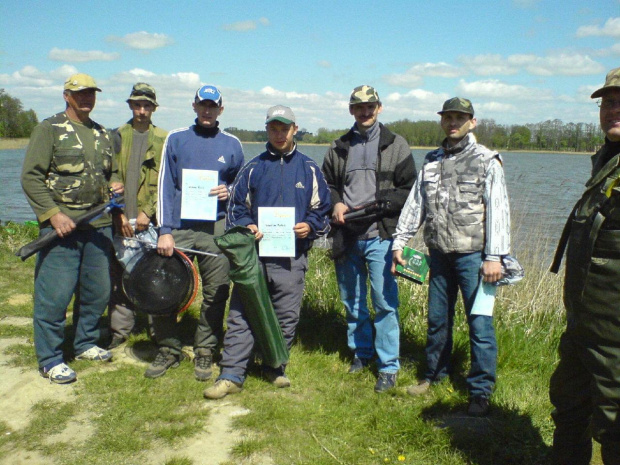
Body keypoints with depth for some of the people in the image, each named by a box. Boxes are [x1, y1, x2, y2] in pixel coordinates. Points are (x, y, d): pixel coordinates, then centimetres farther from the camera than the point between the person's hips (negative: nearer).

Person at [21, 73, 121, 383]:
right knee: (55, 294, -4)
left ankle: (86, 344, 30)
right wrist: (53, 215, -16)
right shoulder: (49, 130, -2)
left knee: (98, 291, 11)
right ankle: (50, 359, 8)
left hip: (99, 226, 6)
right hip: (62, 225, -6)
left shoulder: (102, 135, 17)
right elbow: (31, 177, -8)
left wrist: (113, 188, 6)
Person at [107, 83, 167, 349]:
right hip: (121, 219, 2)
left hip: (152, 220, -2)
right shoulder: (118, 136, 11)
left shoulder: (163, 140, 6)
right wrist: (119, 213, -6)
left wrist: (148, 212, -10)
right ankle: (120, 330, 15)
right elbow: (111, 177, 5)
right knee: (119, 275, 4)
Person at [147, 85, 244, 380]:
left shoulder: (231, 144, 11)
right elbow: (165, 186, 4)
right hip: (179, 226, 0)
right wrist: (164, 231, -5)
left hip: (216, 229, 1)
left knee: (215, 294, 1)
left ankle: (204, 352, 17)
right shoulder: (176, 139, 8)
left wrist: (229, 192, -4)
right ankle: (168, 349, 16)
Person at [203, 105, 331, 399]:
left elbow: (322, 209, 12)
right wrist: (245, 226, -7)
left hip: (291, 256, 0)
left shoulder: (309, 169, 11)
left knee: (286, 316, 6)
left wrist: (310, 226, -8)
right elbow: (236, 206, 12)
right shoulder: (253, 168, 11)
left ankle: (275, 367, 23)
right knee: (241, 314, -2)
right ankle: (231, 375, 3)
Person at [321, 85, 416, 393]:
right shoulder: (339, 148, 14)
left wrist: (379, 204, -14)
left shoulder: (395, 145, 4)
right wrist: (336, 203, -1)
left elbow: (409, 190, 0)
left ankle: (388, 366, 6)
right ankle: (361, 352, 32)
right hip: (346, 235, 4)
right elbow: (327, 184, 20)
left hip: (379, 236, -4)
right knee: (351, 300, 14)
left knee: (384, 302, -5)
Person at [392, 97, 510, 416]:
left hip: (473, 254, -5)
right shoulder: (432, 161, 12)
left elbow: (498, 210, -9)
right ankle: (434, 374, 33)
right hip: (439, 253, 5)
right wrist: (399, 242, 9)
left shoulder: (486, 161, -3)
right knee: (437, 318, 15)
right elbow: (415, 204, 14)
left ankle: (480, 391, 9)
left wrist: (495, 256, -15)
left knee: (479, 322, -3)